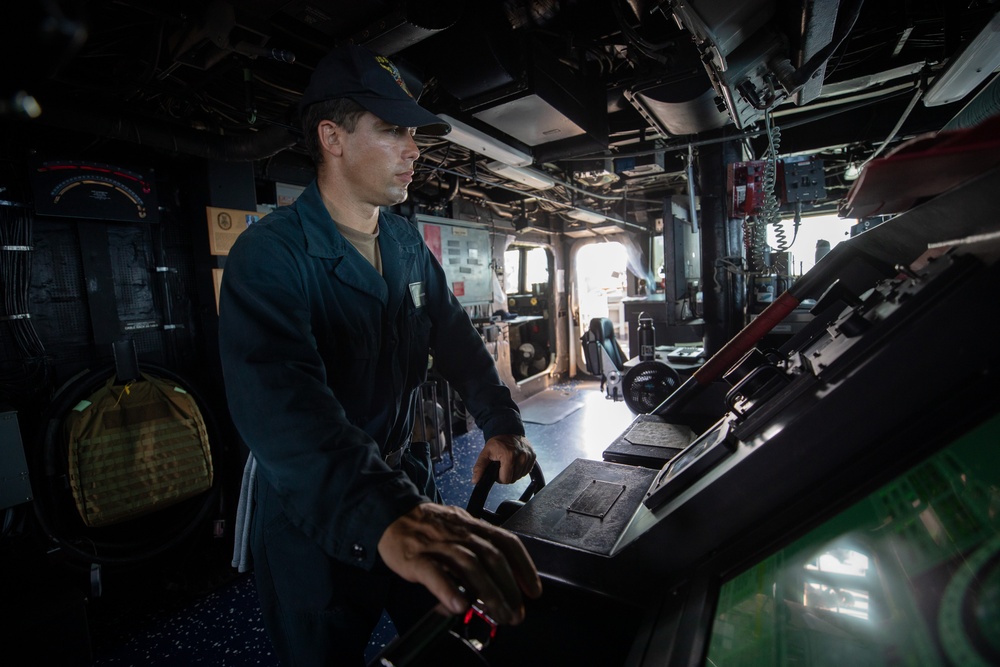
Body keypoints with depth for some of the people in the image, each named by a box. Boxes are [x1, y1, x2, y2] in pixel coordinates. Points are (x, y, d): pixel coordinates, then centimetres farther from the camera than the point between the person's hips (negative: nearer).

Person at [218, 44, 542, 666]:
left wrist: (502, 424, -11)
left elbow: (455, 332, 2)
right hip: (315, 516, -5)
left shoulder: (408, 243, 2)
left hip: (407, 481, 6)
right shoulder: (270, 254, -21)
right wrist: (386, 514, -52)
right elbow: (277, 398, -37)